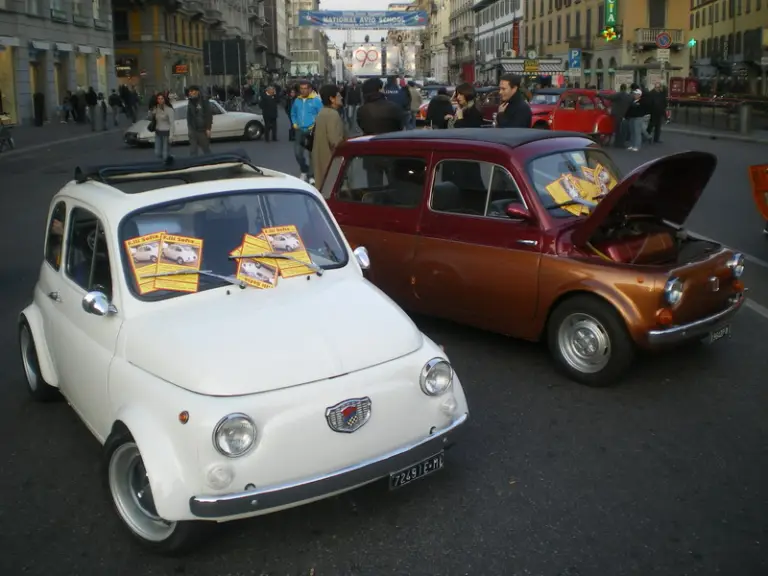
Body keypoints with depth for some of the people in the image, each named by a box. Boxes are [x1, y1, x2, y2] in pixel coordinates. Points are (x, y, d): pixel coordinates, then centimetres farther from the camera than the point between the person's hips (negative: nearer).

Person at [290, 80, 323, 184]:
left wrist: (315, 125, -13)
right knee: (298, 152, 5)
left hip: (311, 131, -5)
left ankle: (311, 176, 7)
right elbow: (293, 114, 22)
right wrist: (294, 123, 9)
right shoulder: (297, 100, 8)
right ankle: (304, 171, 27)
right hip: (300, 130, 5)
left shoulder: (316, 100, -8)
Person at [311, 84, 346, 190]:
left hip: (321, 158, 10)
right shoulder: (333, 114, -17)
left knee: (323, 186, 15)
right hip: (330, 158, -10)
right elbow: (335, 140, -24)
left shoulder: (322, 113, 15)